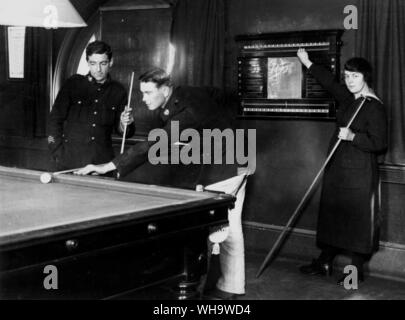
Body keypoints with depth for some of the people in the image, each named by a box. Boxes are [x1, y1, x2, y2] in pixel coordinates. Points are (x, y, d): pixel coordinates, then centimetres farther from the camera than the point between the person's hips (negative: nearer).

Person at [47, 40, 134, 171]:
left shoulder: (118, 91, 5)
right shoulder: (74, 84, 0)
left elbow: (119, 130, 12)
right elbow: (55, 119, 2)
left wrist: (124, 124, -11)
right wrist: (58, 154, -4)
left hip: (103, 161, 1)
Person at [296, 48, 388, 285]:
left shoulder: (374, 107, -15)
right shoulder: (348, 99, 8)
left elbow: (379, 144, -18)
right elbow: (330, 82, 23)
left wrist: (352, 136, -23)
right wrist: (308, 63, 28)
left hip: (359, 173, -8)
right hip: (337, 168, 8)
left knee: (358, 220, 0)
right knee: (331, 214, 16)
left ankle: (357, 271, 12)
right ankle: (325, 262, 29)